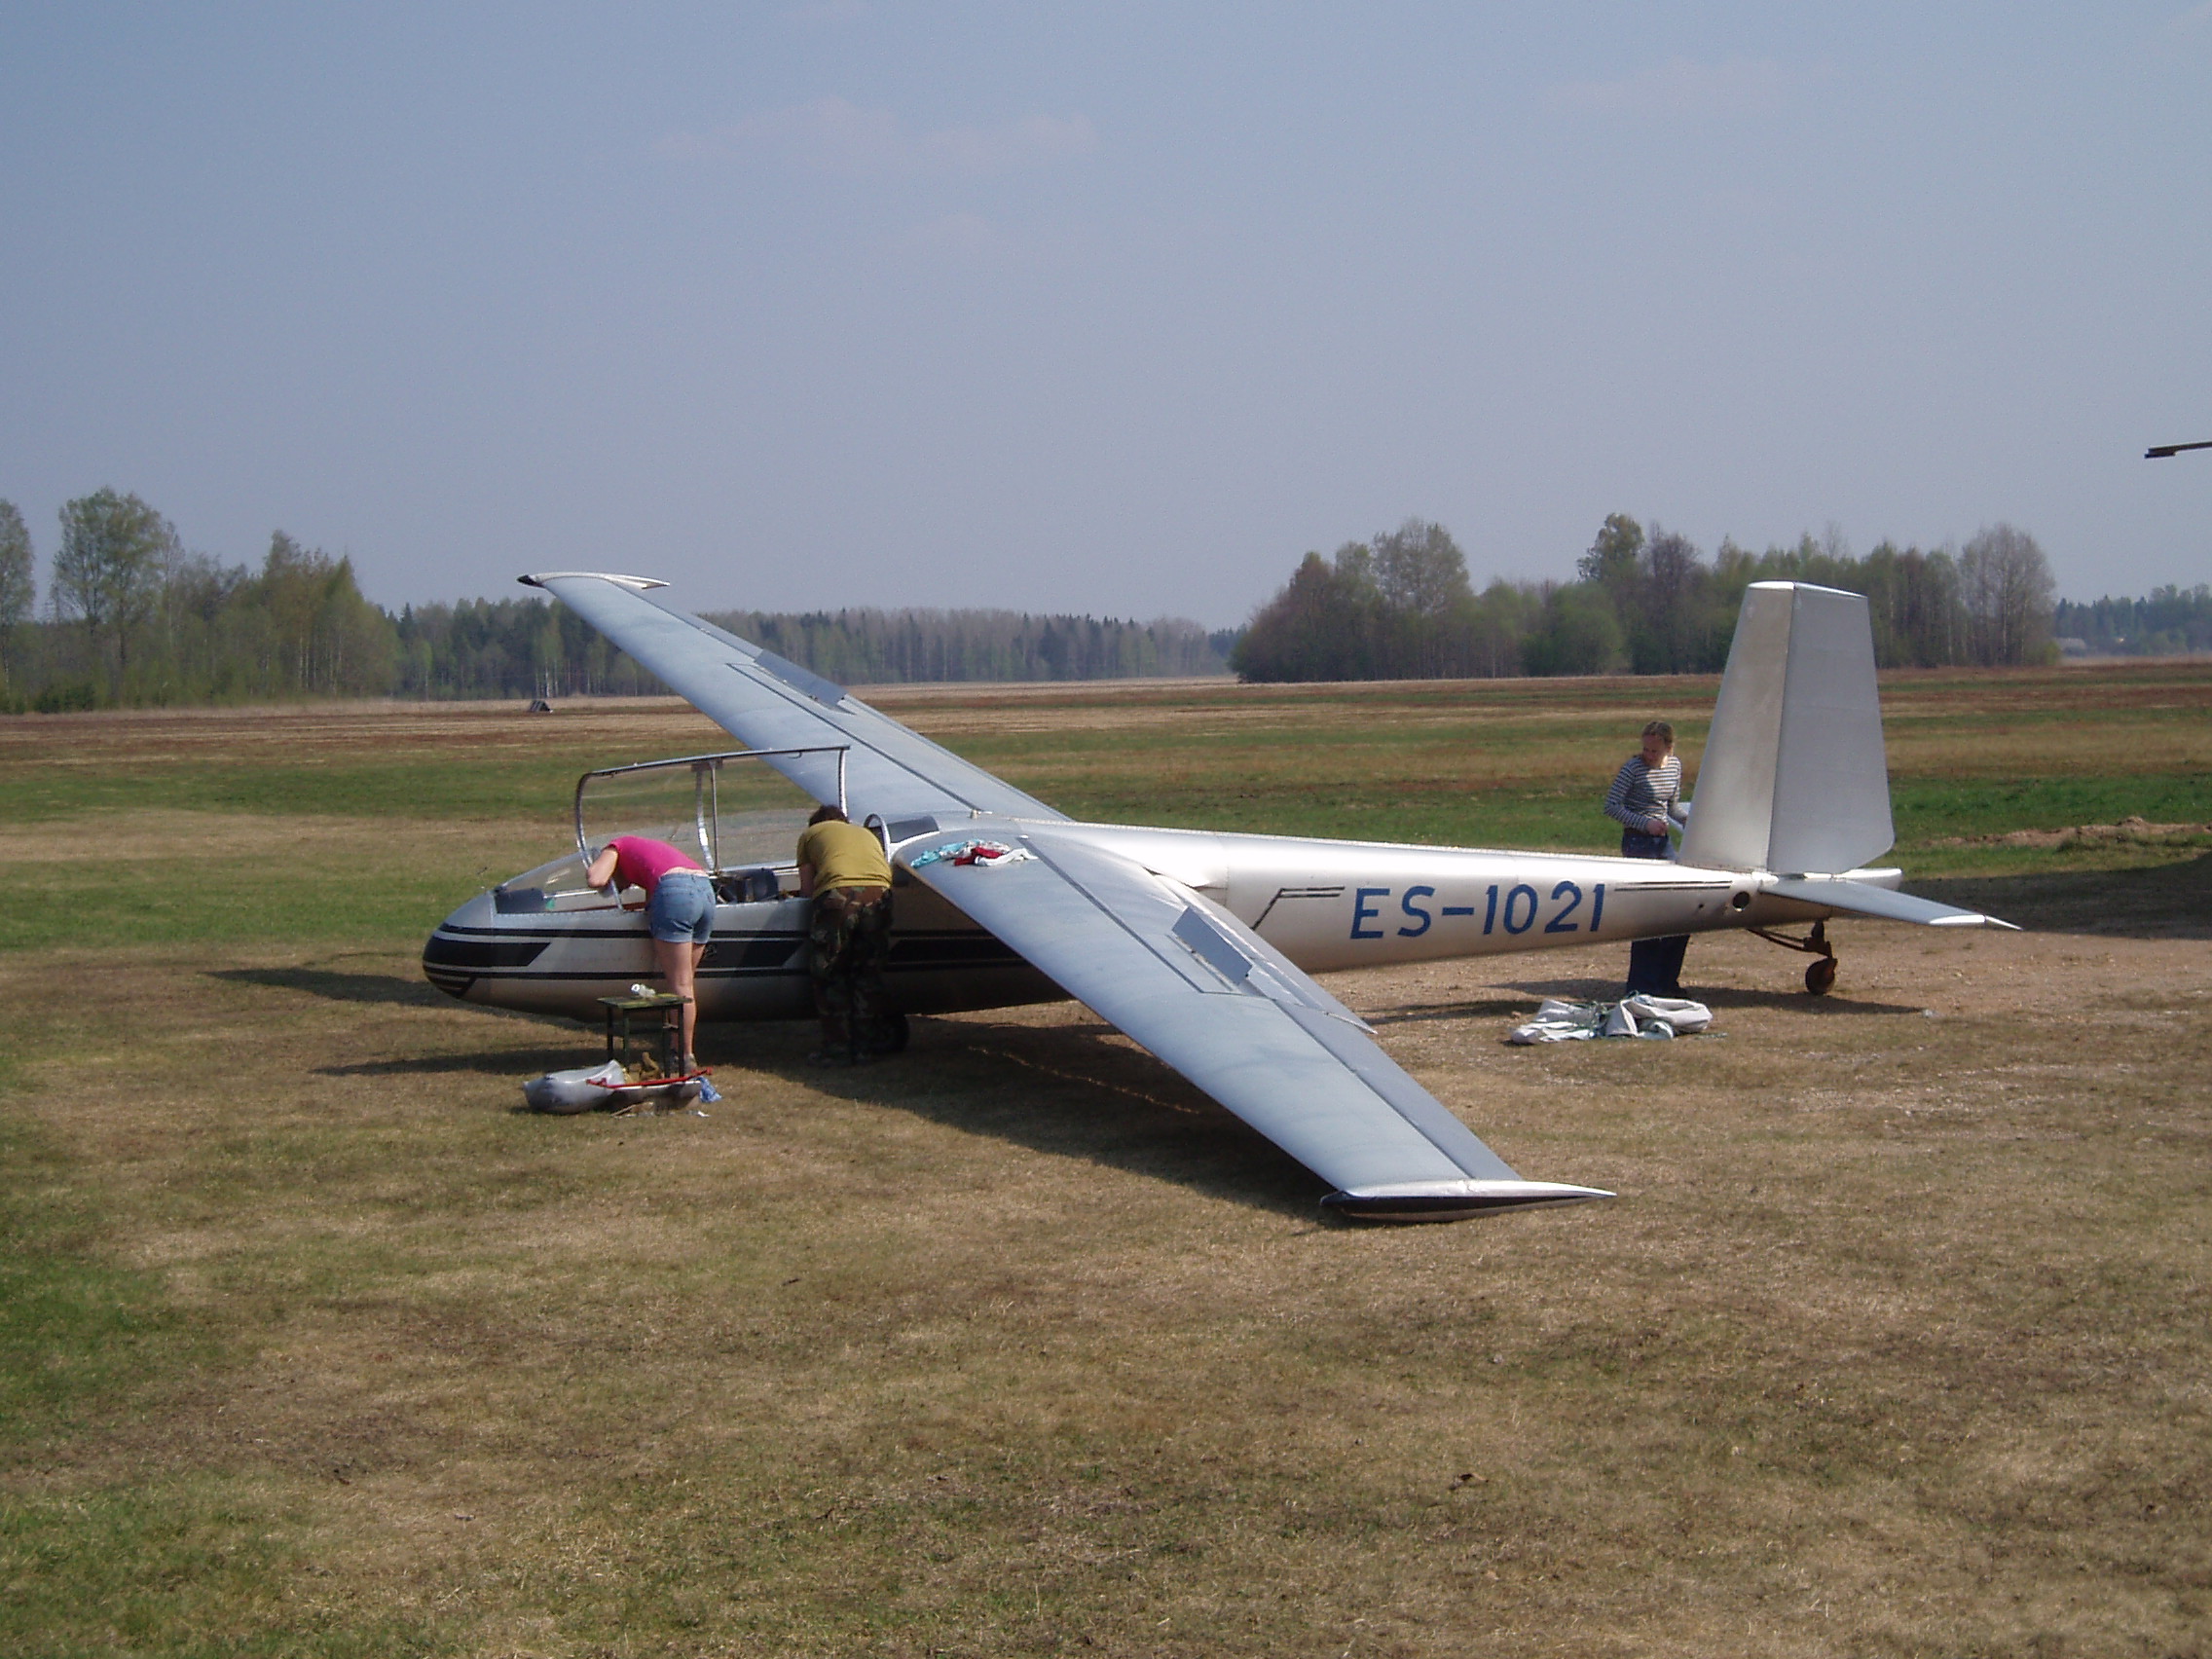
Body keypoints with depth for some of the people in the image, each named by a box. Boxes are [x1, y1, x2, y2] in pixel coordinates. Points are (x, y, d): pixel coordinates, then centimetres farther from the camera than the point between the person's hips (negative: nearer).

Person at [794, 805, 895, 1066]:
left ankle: (837, 1049, 9)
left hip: (837, 895, -3)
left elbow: (806, 887, 22)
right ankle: (864, 1049, 16)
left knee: (830, 976, 9)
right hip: (878, 895, 3)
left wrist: (817, 895, 42)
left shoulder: (811, 833, 27)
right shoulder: (866, 833, 37)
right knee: (868, 975, 14)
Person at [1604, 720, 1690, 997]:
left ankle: (1667, 982, 16)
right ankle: (1642, 985, 1)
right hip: (1637, 843, -7)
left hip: (1662, 841, 7)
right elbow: (1611, 806, -12)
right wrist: (1646, 823, -21)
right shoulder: (1633, 767, -11)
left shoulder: (1674, 766, 9)